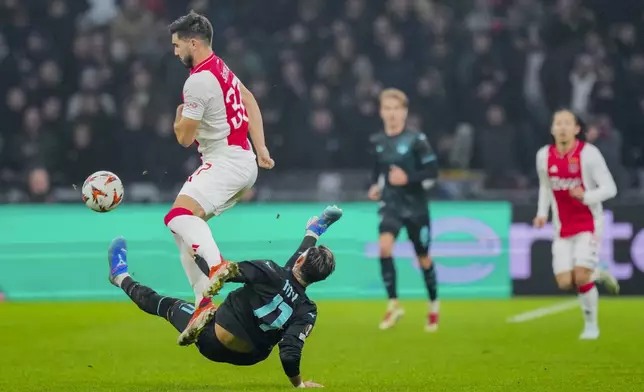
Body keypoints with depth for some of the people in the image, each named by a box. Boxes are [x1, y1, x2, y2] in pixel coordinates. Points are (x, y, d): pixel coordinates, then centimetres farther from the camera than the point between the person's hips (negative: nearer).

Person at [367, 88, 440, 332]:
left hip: (415, 208, -2)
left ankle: (434, 305, 35)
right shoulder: (377, 142, 2)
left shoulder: (416, 140, -11)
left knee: (423, 259, 10)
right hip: (390, 205, 2)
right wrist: (375, 186, 2)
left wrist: (408, 179, -23)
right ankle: (394, 305, -15)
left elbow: (432, 173, -11)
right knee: (384, 246, -24)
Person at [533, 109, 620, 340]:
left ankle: (591, 325, 6)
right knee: (565, 283, -6)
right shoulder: (544, 156, 1)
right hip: (562, 228, 4)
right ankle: (598, 275, 28)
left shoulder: (588, 153, -13)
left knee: (580, 277, -17)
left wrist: (586, 196, -30)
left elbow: (609, 188, -12)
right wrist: (542, 213, 5)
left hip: (588, 225, -4)